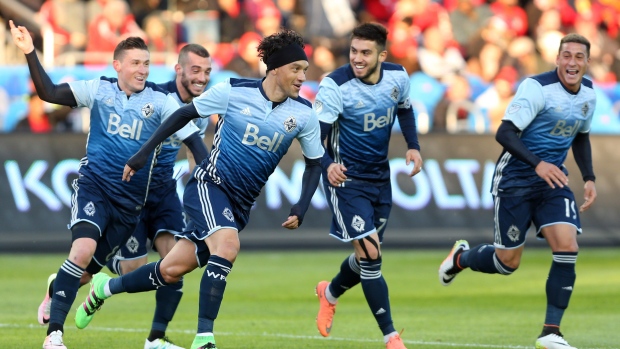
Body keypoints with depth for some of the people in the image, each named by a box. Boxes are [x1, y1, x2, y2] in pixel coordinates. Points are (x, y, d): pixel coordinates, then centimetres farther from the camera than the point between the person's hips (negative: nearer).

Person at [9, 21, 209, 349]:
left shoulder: (160, 100, -2)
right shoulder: (99, 89, 0)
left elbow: (192, 139, -4)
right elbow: (49, 93, -3)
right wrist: (30, 53, -13)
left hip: (130, 199, 2)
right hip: (94, 185, -1)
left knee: (86, 271, 6)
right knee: (84, 249, -26)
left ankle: (56, 288, 45)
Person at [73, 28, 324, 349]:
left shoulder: (304, 115, -4)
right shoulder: (233, 91, -10)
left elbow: (314, 163, 10)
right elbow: (184, 114, 2)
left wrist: (301, 208, -4)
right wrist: (143, 154, 2)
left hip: (239, 206, 4)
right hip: (208, 185, -4)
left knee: (172, 270, 3)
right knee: (227, 245, -33)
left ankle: (106, 287, 28)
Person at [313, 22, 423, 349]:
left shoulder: (398, 77, -7)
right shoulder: (335, 86, -23)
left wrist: (413, 146, 1)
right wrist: (327, 165, -45)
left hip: (380, 177, 6)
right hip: (346, 178, -6)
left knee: (369, 255, 15)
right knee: (370, 254, -13)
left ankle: (330, 292, 47)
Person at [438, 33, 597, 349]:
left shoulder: (588, 93, 4)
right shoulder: (537, 88, -19)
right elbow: (504, 133, -25)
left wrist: (589, 177, 11)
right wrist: (537, 163, -37)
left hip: (552, 180, 5)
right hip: (516, 179, -5)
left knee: (567, 247, -15)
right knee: (508, 262, 1)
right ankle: (460, 257, 35)